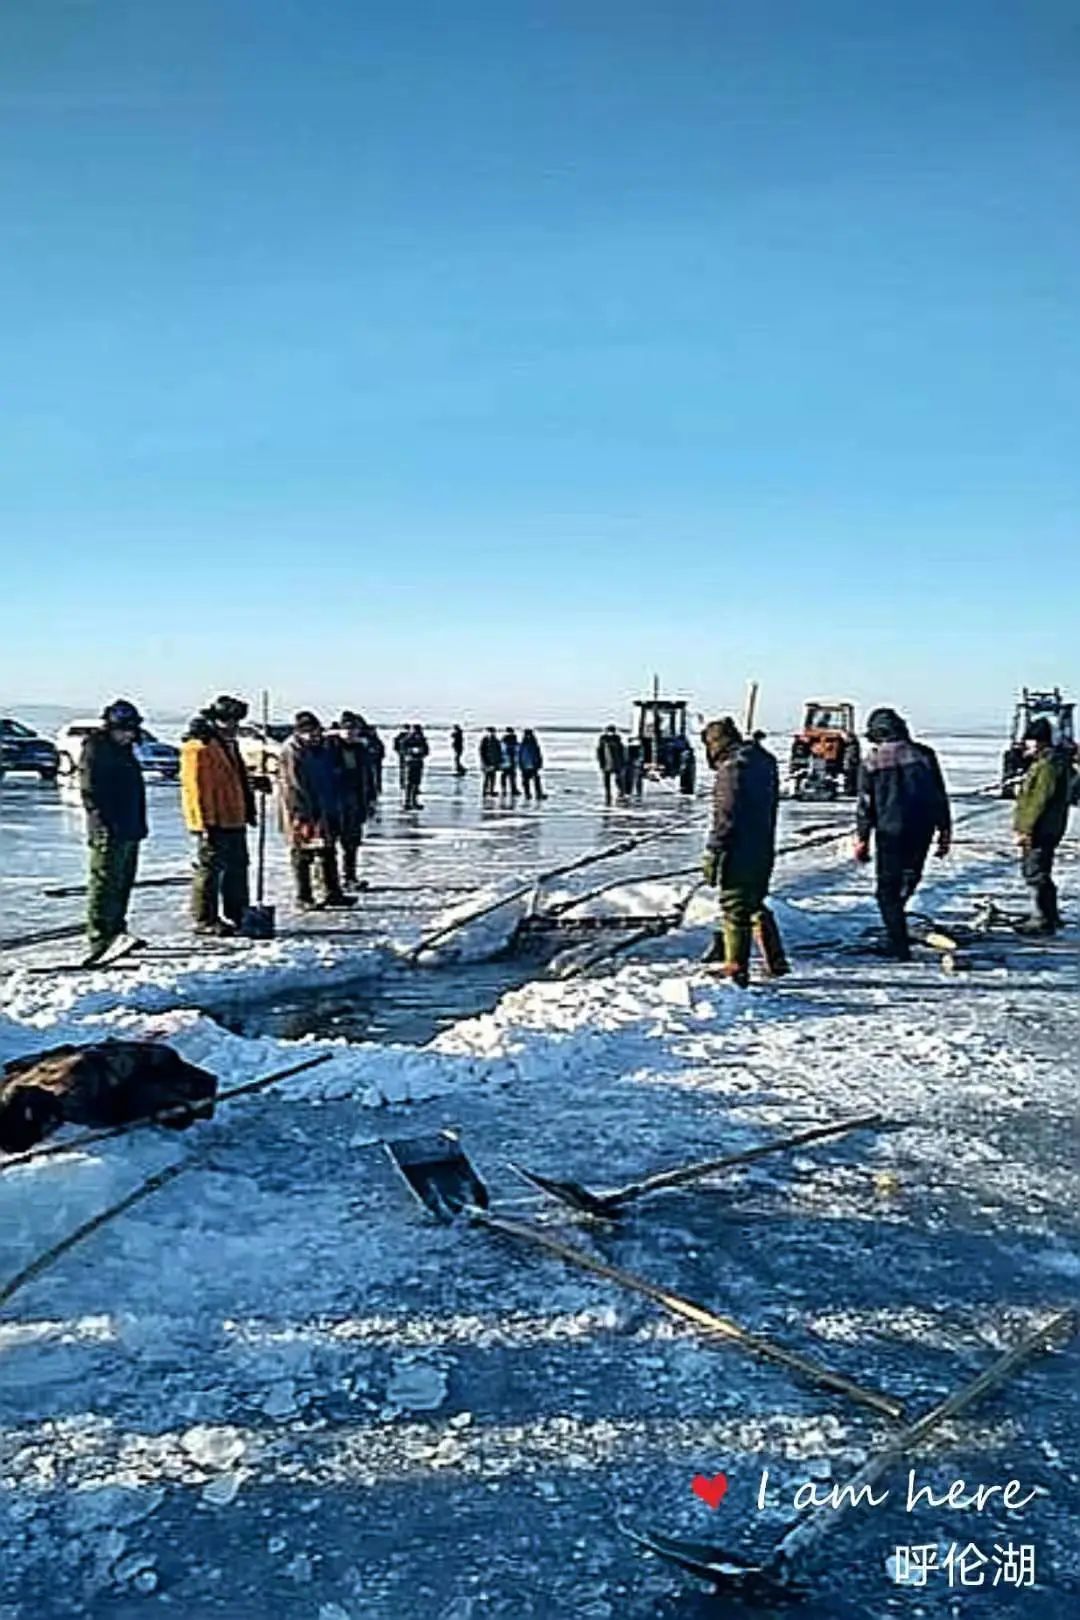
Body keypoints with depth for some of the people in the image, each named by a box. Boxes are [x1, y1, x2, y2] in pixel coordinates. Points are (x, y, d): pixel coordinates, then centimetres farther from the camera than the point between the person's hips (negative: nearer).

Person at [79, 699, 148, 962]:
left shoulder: (124, 751, 18)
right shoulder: (95, 750, -8)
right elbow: (90, 791, -15)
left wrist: (140, 824, 19)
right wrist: (103, 825, -20)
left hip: (130, 831, 9)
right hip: (109, 831, -9)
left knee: (124, 883, 13)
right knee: (105, 883, -10)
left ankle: (116, 931, 21)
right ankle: (99, 936, -11)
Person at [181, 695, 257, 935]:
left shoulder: (228, 744, 17)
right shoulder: (198, 747, -13)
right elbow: (195, 786, -18)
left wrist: (248, 809, 22)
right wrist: (206, 822, -21)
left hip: (233, 820, 10)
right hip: (214, 823, -10)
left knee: (237, 869, 14)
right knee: (209, 870, -3)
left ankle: (237, 916, 23)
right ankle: (204, 920, 4)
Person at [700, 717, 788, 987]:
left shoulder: (731, 767, -16)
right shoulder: (765, 761, 11)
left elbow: (725, 818, -19)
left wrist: (713, 854, -15)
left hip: (739, 853, -9)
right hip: (764, 851, 9)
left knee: (735, 909, 1)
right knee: (756, 904, 20)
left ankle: (735, 968, 8)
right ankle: (775, 961, 25)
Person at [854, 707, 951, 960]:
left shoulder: (872, 761, -3)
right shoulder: (923, 755, 4)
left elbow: (865, 804, -2)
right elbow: (941, 797, 6)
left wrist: (862, 839, 5)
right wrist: (945, 832, 13)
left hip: (890, 832, -3)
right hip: (922, 830, 3)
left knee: (888, 889, 6)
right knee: (909, 879, 21)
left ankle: (900, 946, 3)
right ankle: (895, 939, 25)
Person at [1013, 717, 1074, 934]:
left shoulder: (1047, 766, -19)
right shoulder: (1056, 760, 15)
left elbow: (1038, 801, -23)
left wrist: (1024, 829, -20)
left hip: (1040, 830, -11)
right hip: (1047, 829, 11)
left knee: (1036, 874, -5)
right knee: (1039, 873, 19)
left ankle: (1043, 921, 0)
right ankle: (1049, 915, 29)